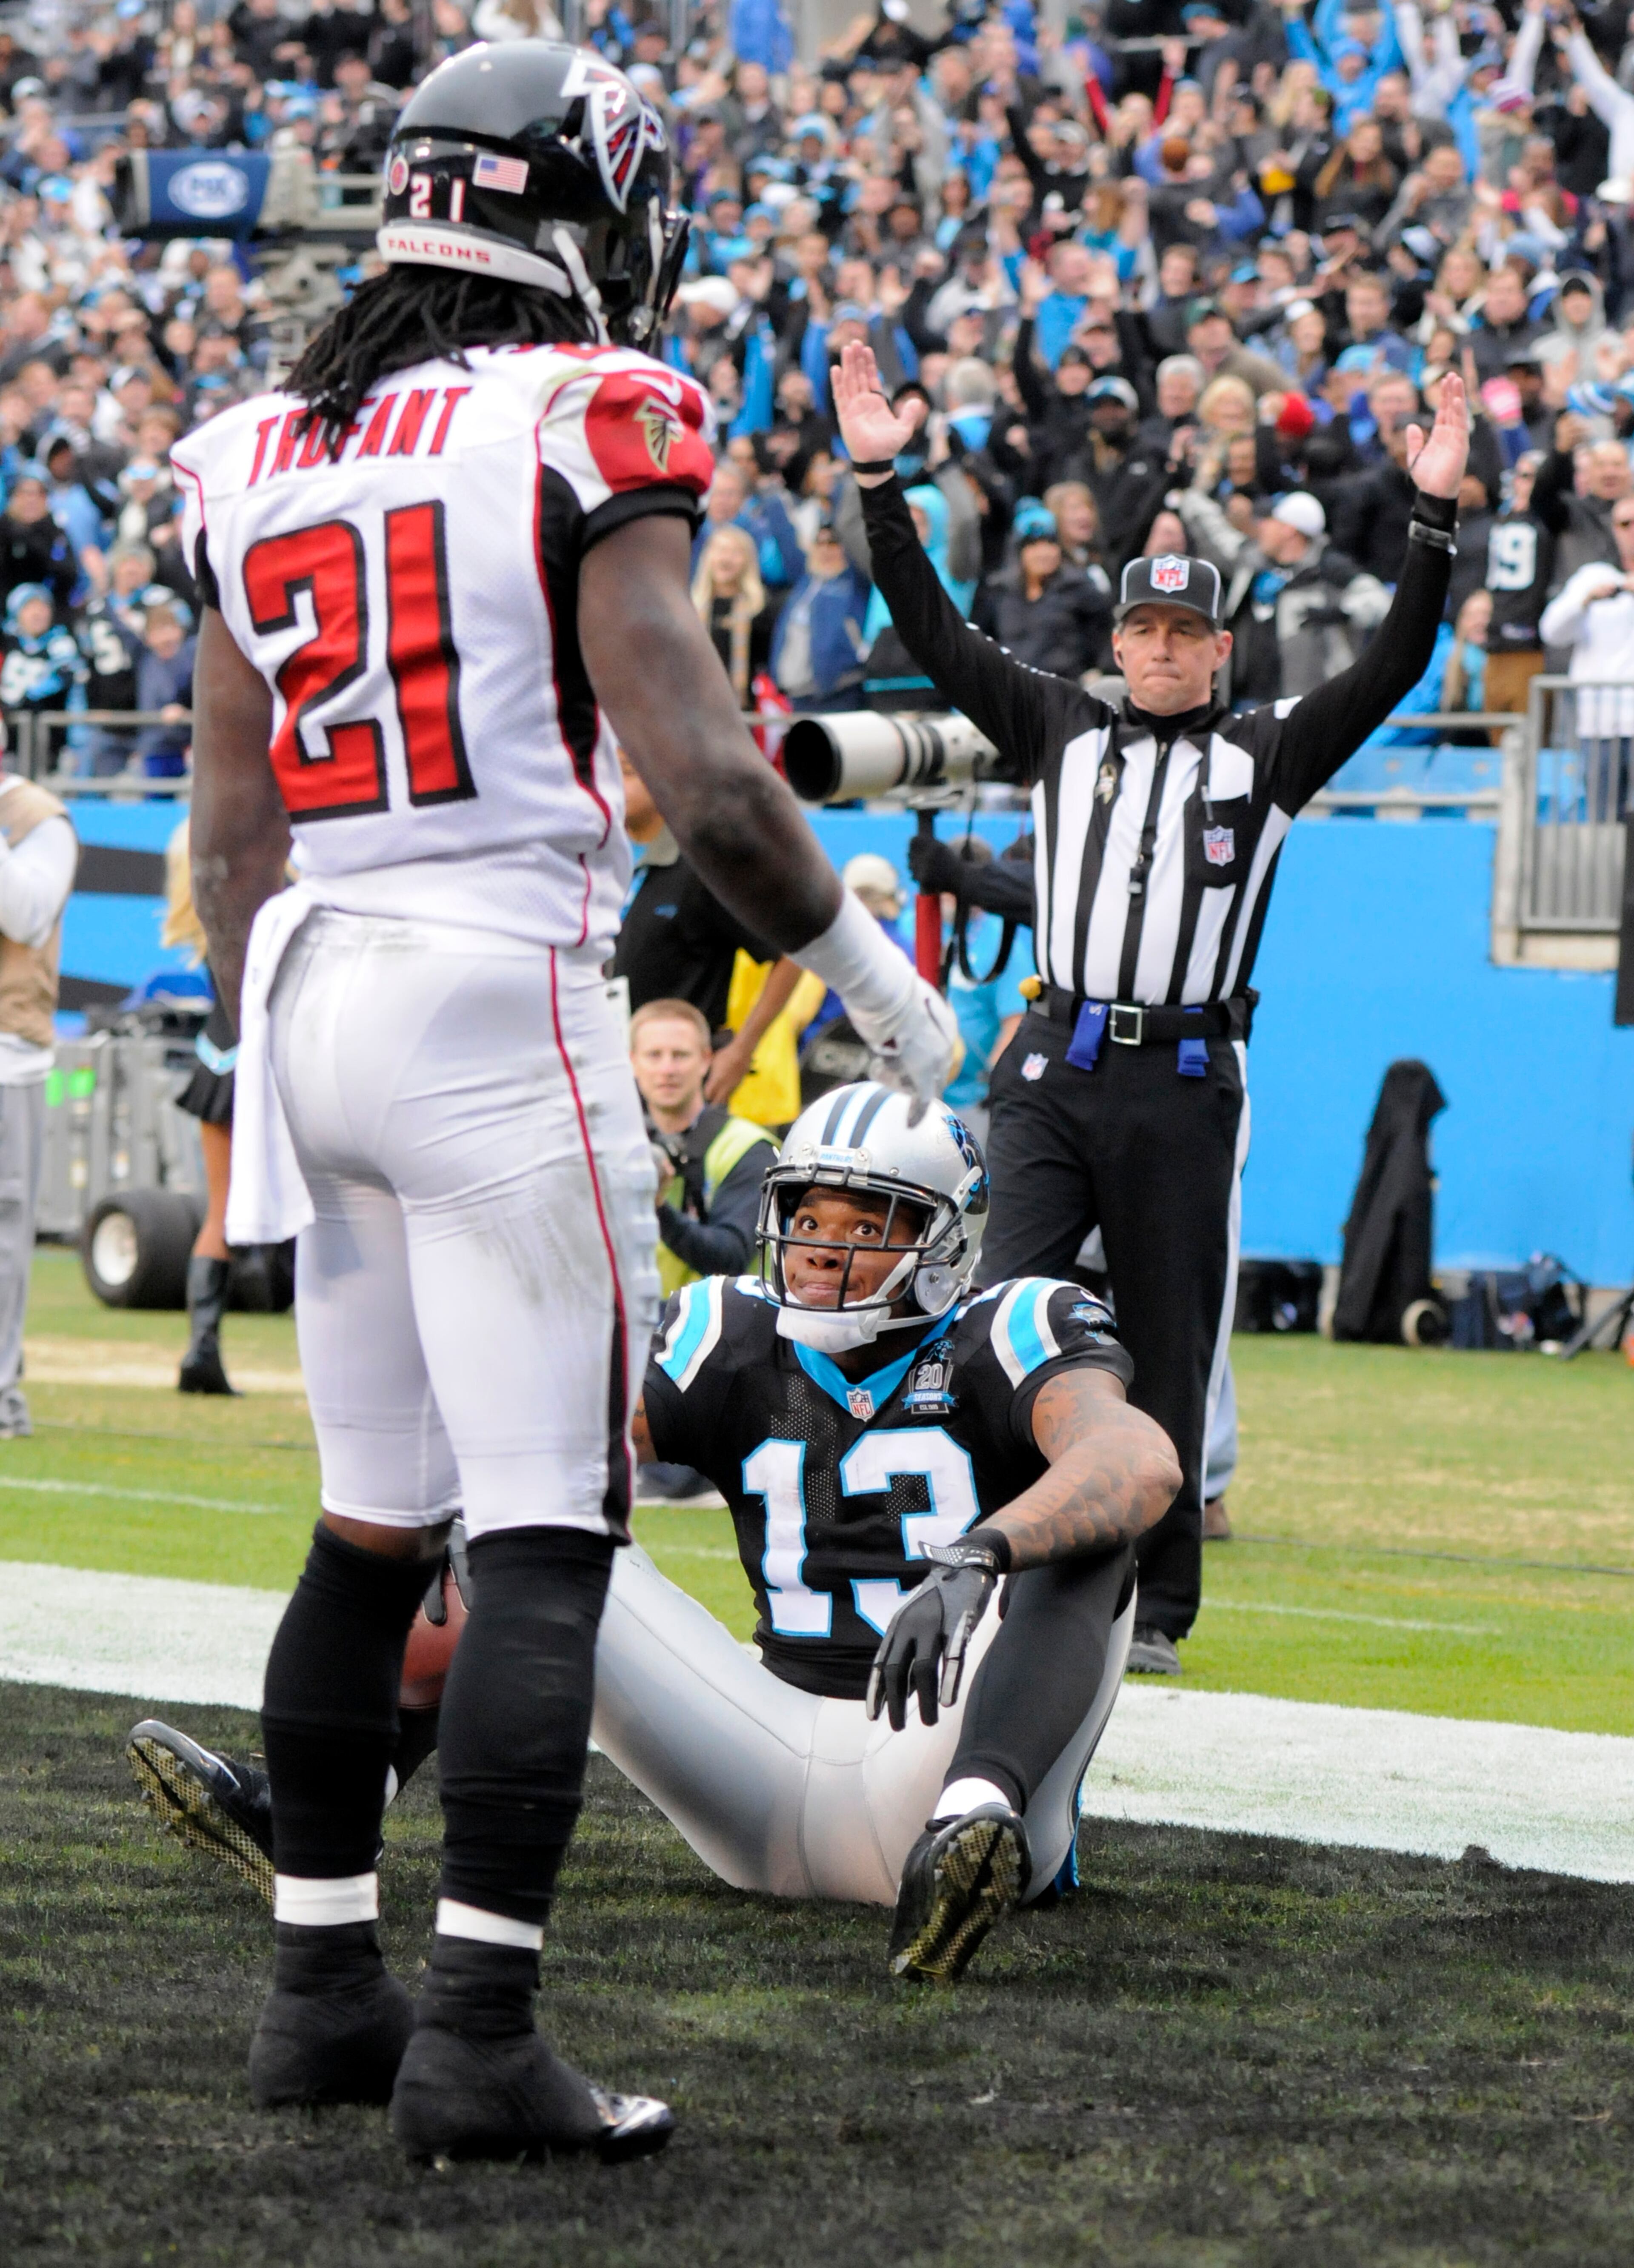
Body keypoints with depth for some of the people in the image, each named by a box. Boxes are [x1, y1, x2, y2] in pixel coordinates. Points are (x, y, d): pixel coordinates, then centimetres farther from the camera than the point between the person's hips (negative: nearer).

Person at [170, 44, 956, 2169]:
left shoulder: (262, 459, 12)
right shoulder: (588, 431, -9)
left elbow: (230, 842, 15)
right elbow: (706, 784, -16)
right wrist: (872, 973, 0)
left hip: (316, 991, 7)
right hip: (502, 1009, -7)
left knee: (374, 1531, 16)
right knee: (544, 1544, -4)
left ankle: (322, 1992, 21)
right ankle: (478, 2037, -8)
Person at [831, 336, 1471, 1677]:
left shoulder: (1269, 756, 9)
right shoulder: (1062, 733, 12)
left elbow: (1394, 670, 1)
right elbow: (935, 633, 8)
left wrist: (1435, 516, -9)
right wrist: (880, 481, 0)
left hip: (1188, 1086, -1)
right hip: (1056, 1071, 1)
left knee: (1169, 1357, 4)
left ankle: (1154, 1607, 11)